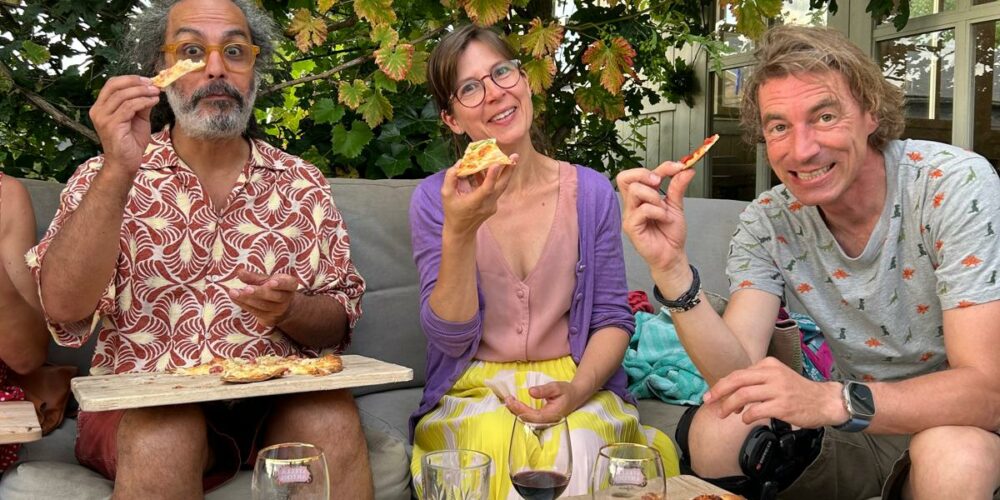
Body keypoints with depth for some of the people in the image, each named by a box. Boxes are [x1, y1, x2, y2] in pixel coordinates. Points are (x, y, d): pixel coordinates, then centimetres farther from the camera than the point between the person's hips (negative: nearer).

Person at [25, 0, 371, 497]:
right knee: (166, 435, -32)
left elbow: (338, 324, 8)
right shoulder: (106, 177, 4)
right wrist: (117, 174, -20)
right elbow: (64, 309, -11)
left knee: (331, 417, -28)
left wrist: (289, 310, -14)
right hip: (144, 407, -1)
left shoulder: (303, 183, 8)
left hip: (278, 399, 2)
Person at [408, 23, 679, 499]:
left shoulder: (591, 192, -1)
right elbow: (450, 336, -9)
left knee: (578, 444, -31)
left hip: (574, 385, 1)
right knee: (496, 441, -32)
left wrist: (578, 390, -17)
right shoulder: (434, 199, -4)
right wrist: (458, 232, -24)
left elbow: (613, 318, 2)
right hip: (473, 390, 0)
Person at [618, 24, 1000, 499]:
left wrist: (831, 400, -44)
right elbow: (738, 376, -19)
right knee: (715, 433, -21)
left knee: (949, 458, -36)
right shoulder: (767, 223, -10)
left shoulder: (957, 187, -23)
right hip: (855, 423, 3)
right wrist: (671, 268, -33)